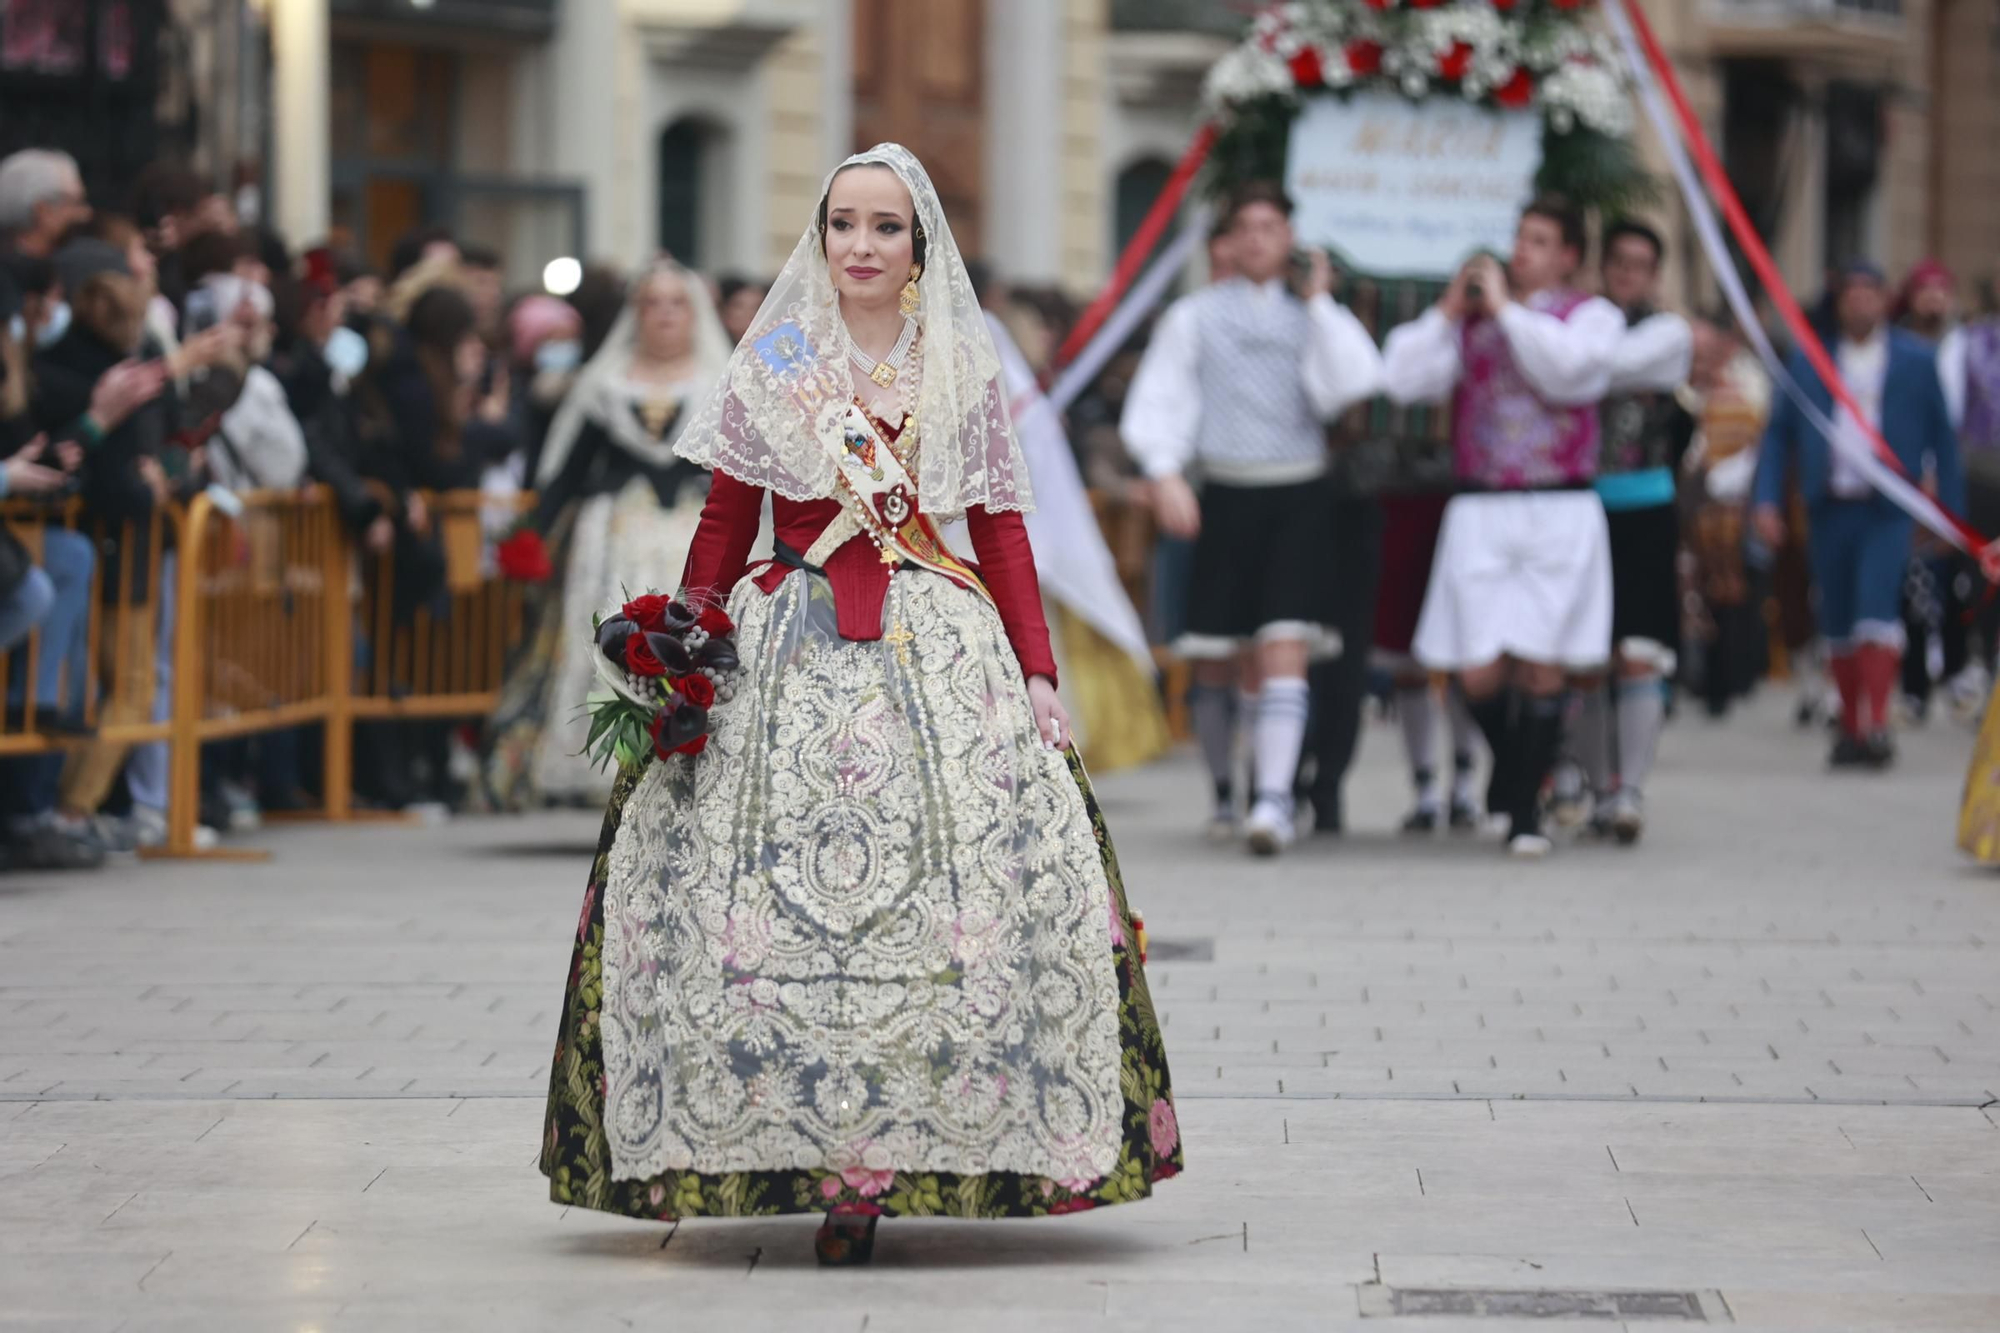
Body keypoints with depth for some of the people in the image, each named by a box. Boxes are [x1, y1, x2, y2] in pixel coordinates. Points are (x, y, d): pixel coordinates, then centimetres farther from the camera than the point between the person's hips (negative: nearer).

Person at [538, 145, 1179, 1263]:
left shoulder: (965, 372, 10)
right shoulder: (773, 366, 9)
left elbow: (1003, 535, 8)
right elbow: (724, 528, 10)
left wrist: (1041, 675, 1)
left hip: (939, 654, 0)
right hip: (792, 656, 0)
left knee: (956, 891, -11)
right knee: (781, 886, -10)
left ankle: (878, 1163, -7)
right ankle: (838, 1163, -6)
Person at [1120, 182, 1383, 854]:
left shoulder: (1314, 318, 10)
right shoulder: (1194, 317, 8)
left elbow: (1349, 385, -8)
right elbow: (1158, 404, 4)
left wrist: (1320, 303, -4)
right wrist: (1166, 475, -11)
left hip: (1298, 500, -1)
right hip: (1225, 498, 1)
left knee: (1285, 650, -15)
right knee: (1216, 663, 6)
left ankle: (1274, 800, -22)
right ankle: (1224, 791, 27)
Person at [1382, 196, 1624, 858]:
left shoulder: (1592, 315, 7)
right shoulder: (1469, 317, 14)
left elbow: (1569, 369, -15)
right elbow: (1404, 379, 2)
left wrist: (1506, 309, -9)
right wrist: (1449, 309, -2)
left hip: (1560, 511, -2)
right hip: (1480, 511, 2)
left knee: (1542, 668, -4)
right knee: (1479, 673, -3)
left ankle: (1525, 808, 8)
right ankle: (1509, 765, 27)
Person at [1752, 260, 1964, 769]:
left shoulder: (1916, 361, 5)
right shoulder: (1809, 361, 8)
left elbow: (1942, 435, 8)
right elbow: (1779, 433, 9)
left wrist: (1951, 508, 5)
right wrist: (1767, 501, -1)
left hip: (1888, 509, -3)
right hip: (1830, 509, 3)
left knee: (1876, 611, -18)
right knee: (1838, 625, 6)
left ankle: (1876, 725, -21)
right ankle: (1851, 724, 17)